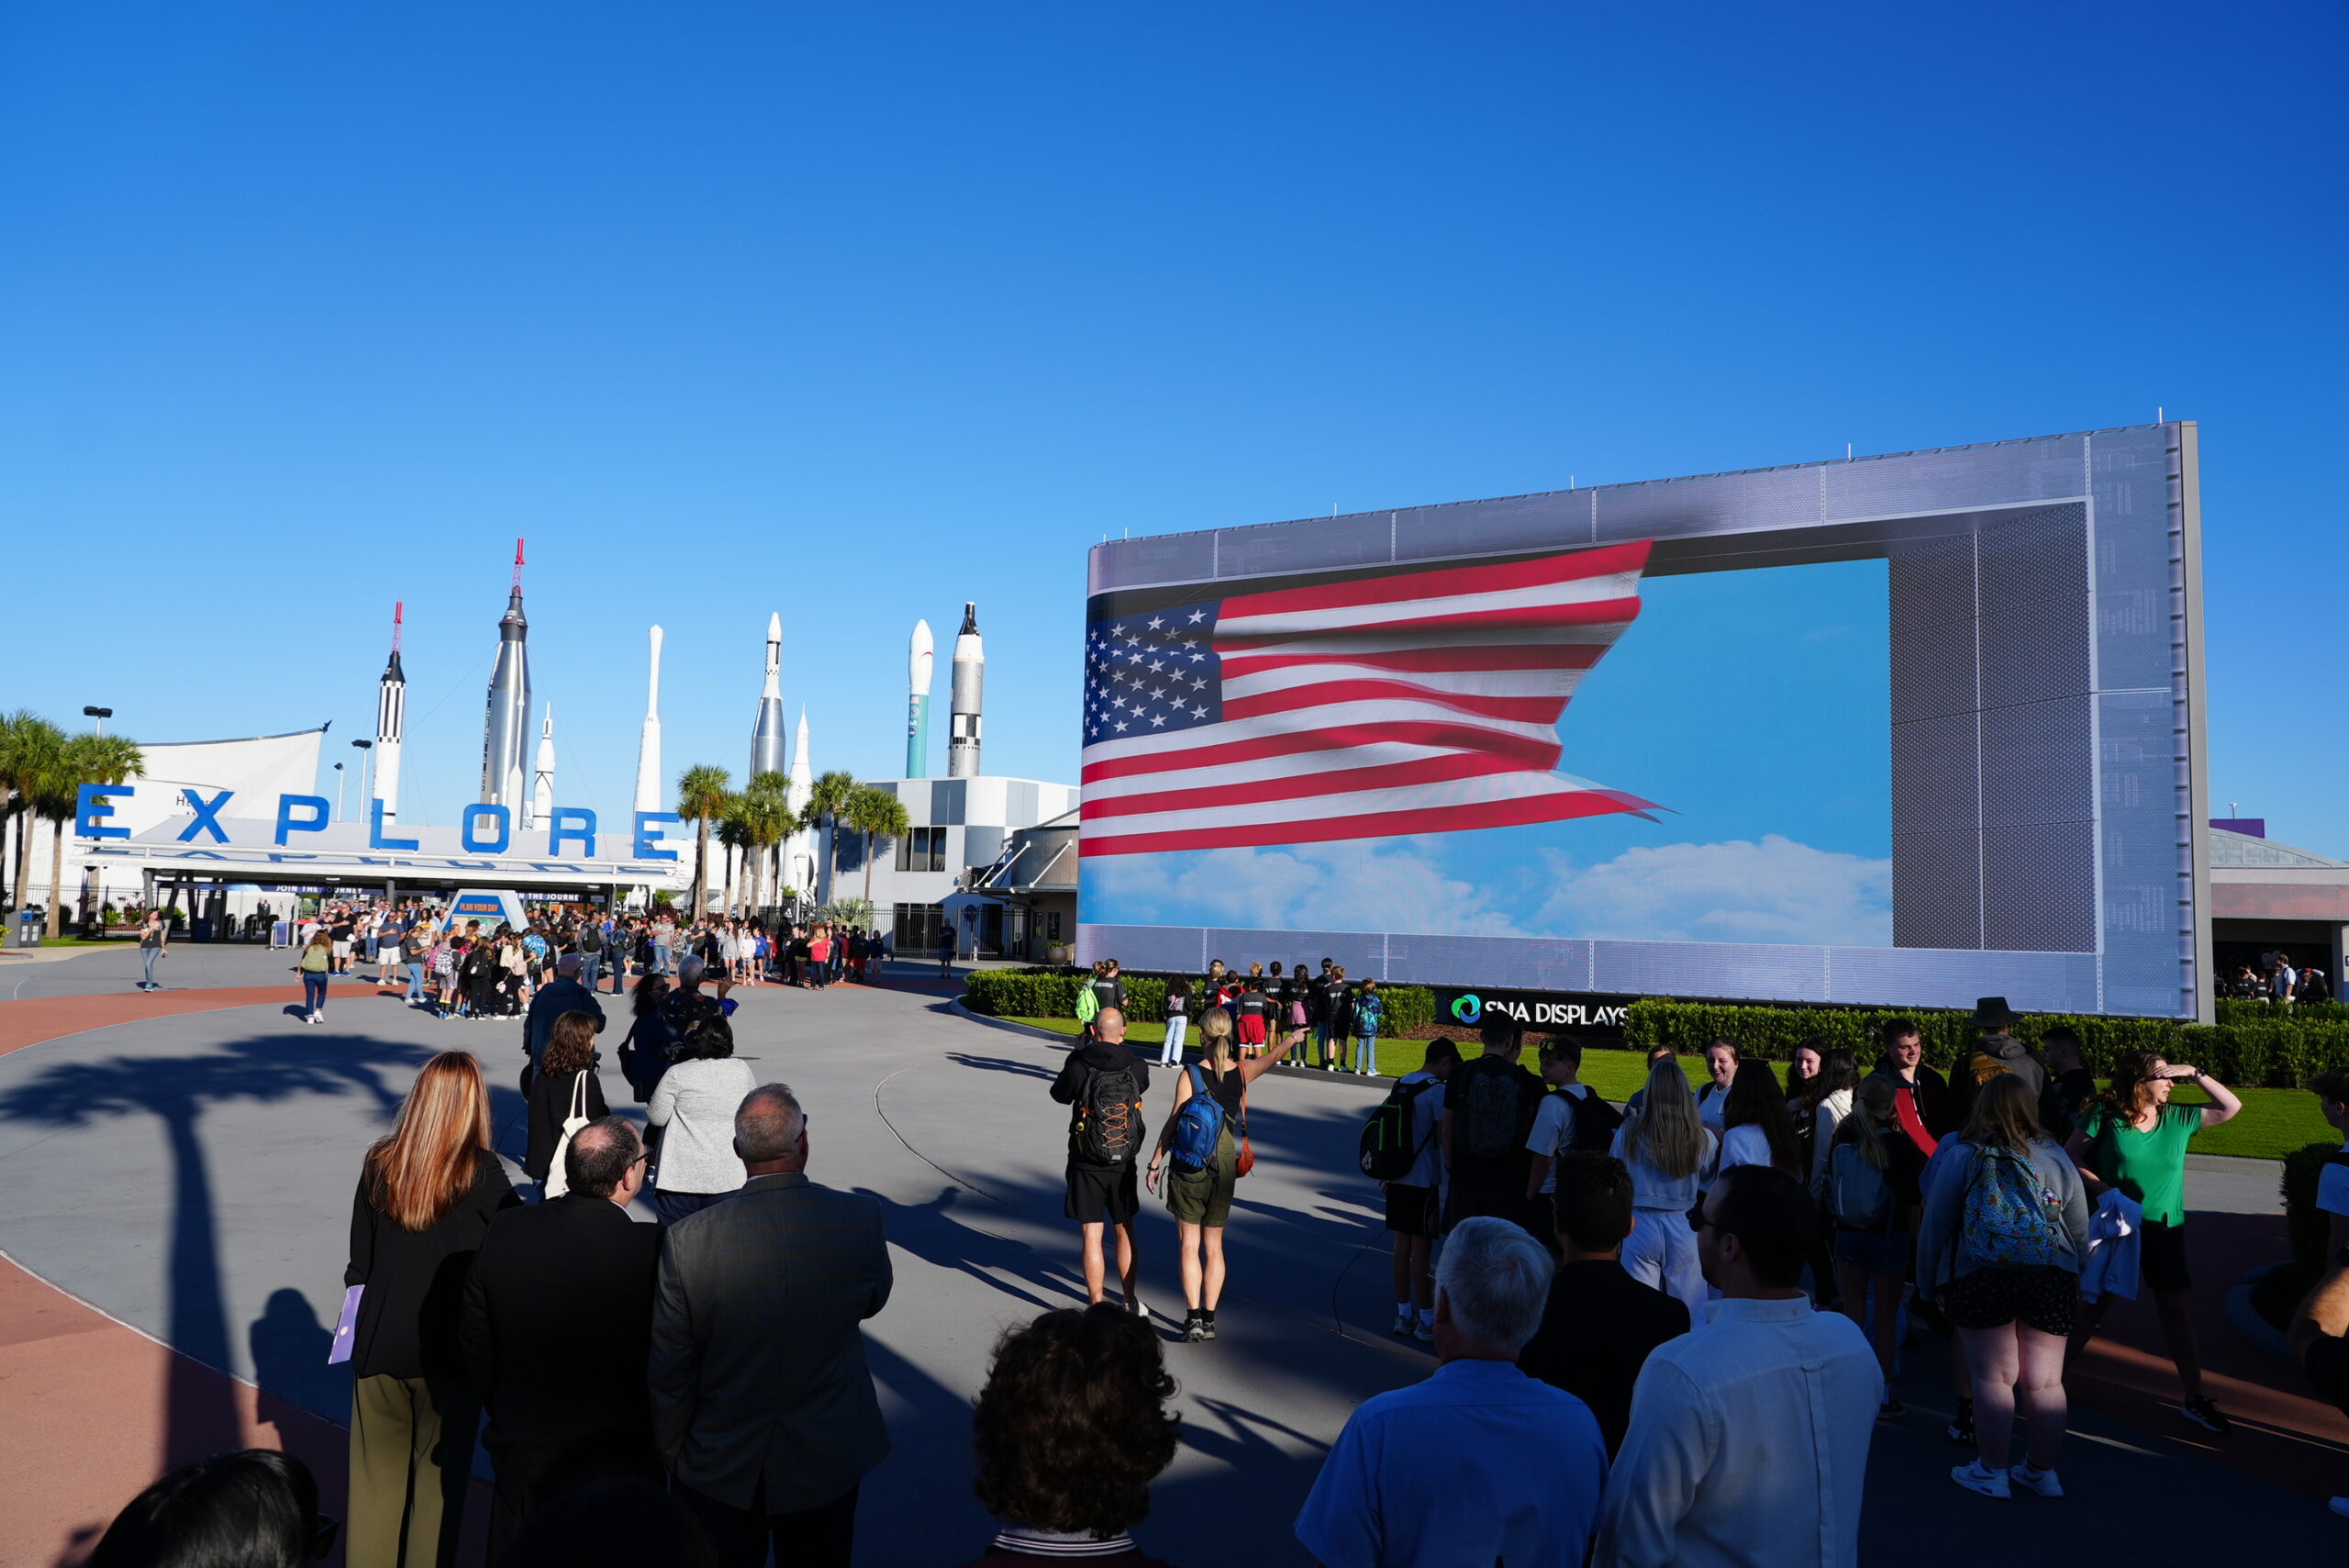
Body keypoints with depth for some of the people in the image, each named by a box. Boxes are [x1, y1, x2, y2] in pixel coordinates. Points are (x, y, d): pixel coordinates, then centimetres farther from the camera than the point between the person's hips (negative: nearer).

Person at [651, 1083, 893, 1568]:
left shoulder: (687, 1242, -21)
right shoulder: (861, 1219, -19)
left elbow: (668, 1376, -10)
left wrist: (669, 1461, 5)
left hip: (719, 1471, 0)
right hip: (826, 1463, 1)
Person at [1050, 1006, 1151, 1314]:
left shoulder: (1079, 1067, -14)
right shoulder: (1136, 1067, -7)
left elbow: (1060, 1094, 5)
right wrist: (1120, 1053, 27)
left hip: (1087, 1165, -3)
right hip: (1124, 1164, 3)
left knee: (1092, 1236, 4)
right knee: (1125, 1232, 18)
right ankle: (1131, 1301, 29)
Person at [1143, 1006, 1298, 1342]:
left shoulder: (1191, 1075, -12)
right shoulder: (1242, 1072, -2)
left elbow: (1173, 1122, -10)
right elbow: (1273, 1057, 18)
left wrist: (1156, 1162, -1)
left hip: (1189, 1171, -3)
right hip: (1224, 1172, 3)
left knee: (1189, 1245, 5)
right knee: (1214, 1247, 13)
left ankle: (1194, 1317, 1)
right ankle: (1209, 1318, 15)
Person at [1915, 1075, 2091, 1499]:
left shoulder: (1964, 1157, 2)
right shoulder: (2056, 1157, 9)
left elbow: (1935, 1225, 4)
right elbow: (2080, 1229, 15)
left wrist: (1930, 1284, 13)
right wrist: (2075, 1279, 29)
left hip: (1981, 1280, -2)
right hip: (2053, 1280, 3)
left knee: (1992, 1378, 5)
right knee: (2045, 1382, 10)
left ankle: (1992, 1472, 13)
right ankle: (2042, 1471, 23)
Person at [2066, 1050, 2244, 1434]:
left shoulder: (2178, 1118, 0)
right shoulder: (2106, 1118, -10)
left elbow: (2231, 1107, 2)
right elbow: (2069, 1157, -6)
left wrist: (2195, 1074, -7)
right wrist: (2097, 1185, -20)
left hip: (2164, 1230, 3)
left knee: (2178, 1312, 5)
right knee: (2095, 1305, 7)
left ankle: (2195, 1399, 17)